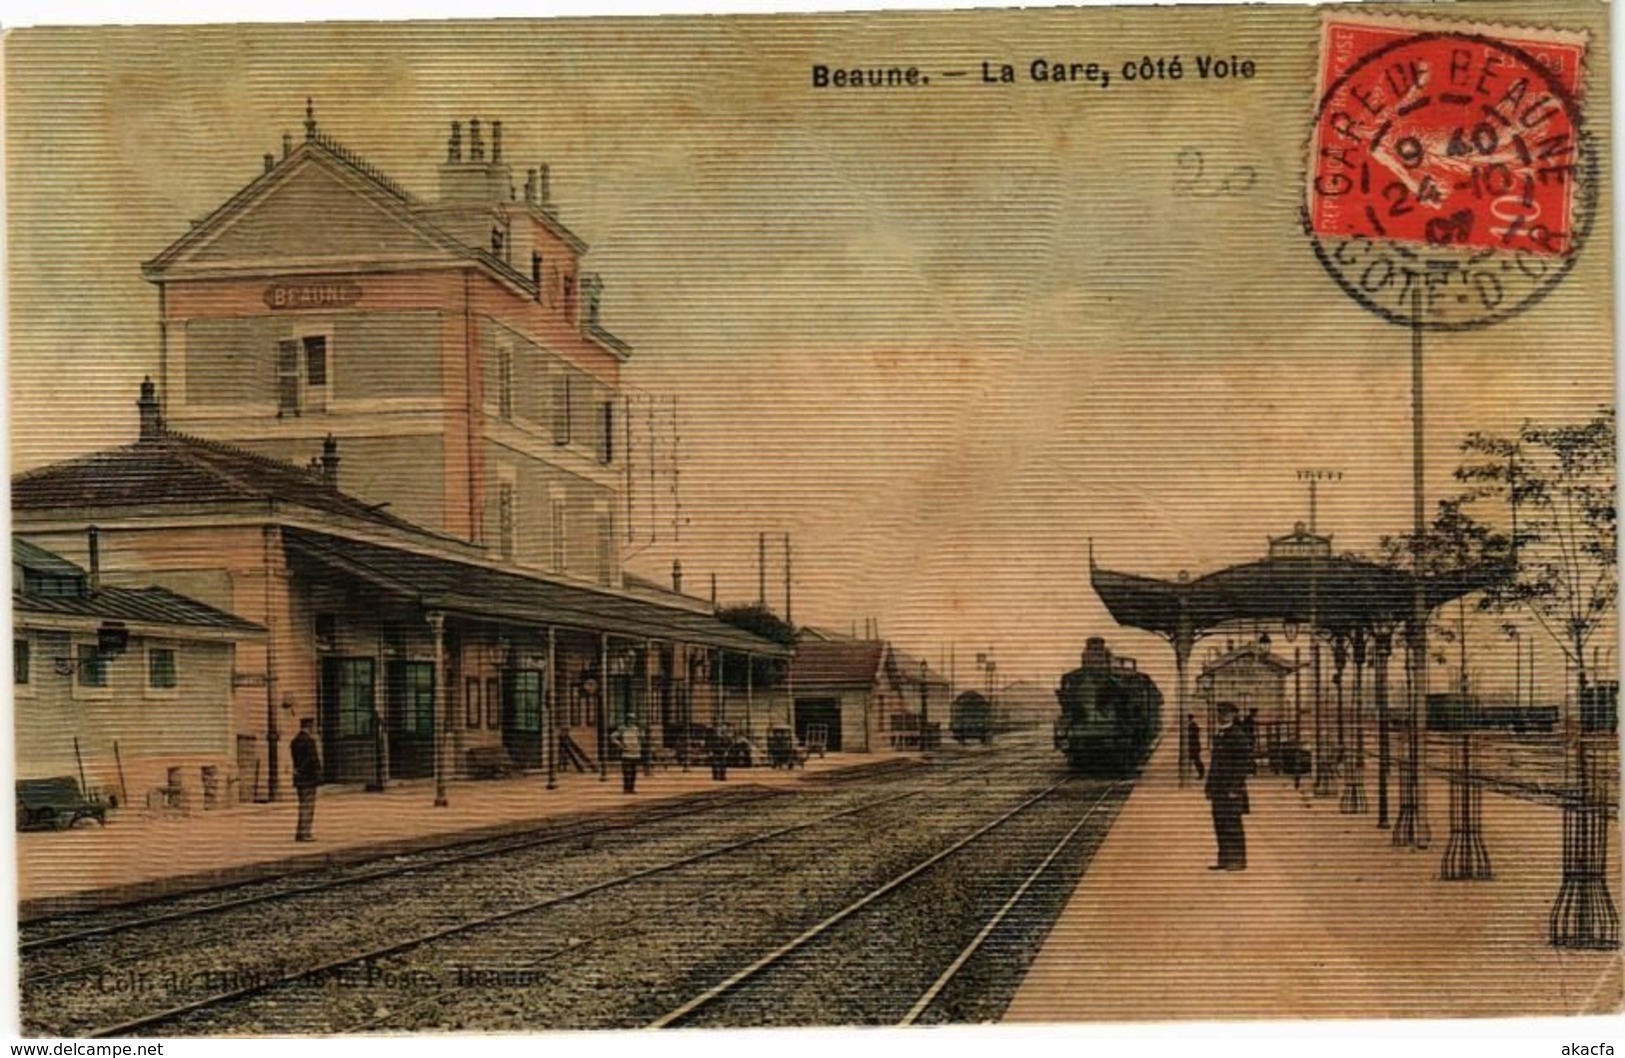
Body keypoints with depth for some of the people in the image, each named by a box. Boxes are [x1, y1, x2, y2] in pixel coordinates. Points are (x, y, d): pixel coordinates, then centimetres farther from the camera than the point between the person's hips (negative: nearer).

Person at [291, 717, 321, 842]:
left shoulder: (295, 740, 14)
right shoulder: (309, 740, -14)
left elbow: (296, 760, 15)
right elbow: (313, 760, -17)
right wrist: (318, 776, -14)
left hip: (299, 778, 9)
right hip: (309, 777, -9)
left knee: (303, 805, 13)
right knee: (308, 806, -6)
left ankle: (300, 833, 12)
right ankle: (305, 833, -8)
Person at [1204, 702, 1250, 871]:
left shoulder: (1238, 736, -10)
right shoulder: (1218, 736, 16)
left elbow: (1244, 762, -14)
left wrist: (1235, 788, -18)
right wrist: (1209, 787, 17)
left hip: (1232, 789, -8)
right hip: (1219, 789, 8)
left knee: (1232, 824, -6)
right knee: (1220, 824, 8)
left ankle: (1238, 860, -1)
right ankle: (1224, 860, 14)